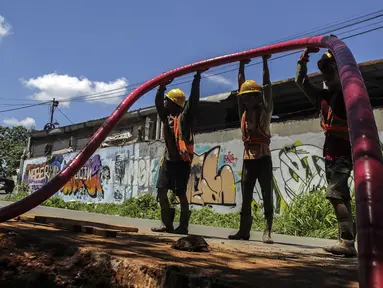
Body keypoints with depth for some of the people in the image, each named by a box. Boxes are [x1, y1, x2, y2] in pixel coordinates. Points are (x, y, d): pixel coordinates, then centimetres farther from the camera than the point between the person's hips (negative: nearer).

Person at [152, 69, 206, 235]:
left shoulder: (185, 116, -5)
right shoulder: (166, 116, 13)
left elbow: (193, 100, -13)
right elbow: (158, 102, 15)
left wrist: (197, 78, -13)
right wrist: (162, 86, 8)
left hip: (181, 161, -7)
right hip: (168, 160, 7)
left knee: (181, 194, -2)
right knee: (161, 191, 3)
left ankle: (183, 226, 8)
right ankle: (168, 225, 11)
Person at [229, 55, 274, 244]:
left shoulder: (265, 111, 2)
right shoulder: (244, 112, 13)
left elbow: (267, 85, -2)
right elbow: (240, 86, 16)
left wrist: (265, 62, 0)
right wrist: (241, 65, 18)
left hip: (263, 158, -5)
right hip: (248, 158, 5)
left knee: (267, 197, -3)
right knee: (246, 198, 6)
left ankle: (267, 232, -1)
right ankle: (244, 230, 12)